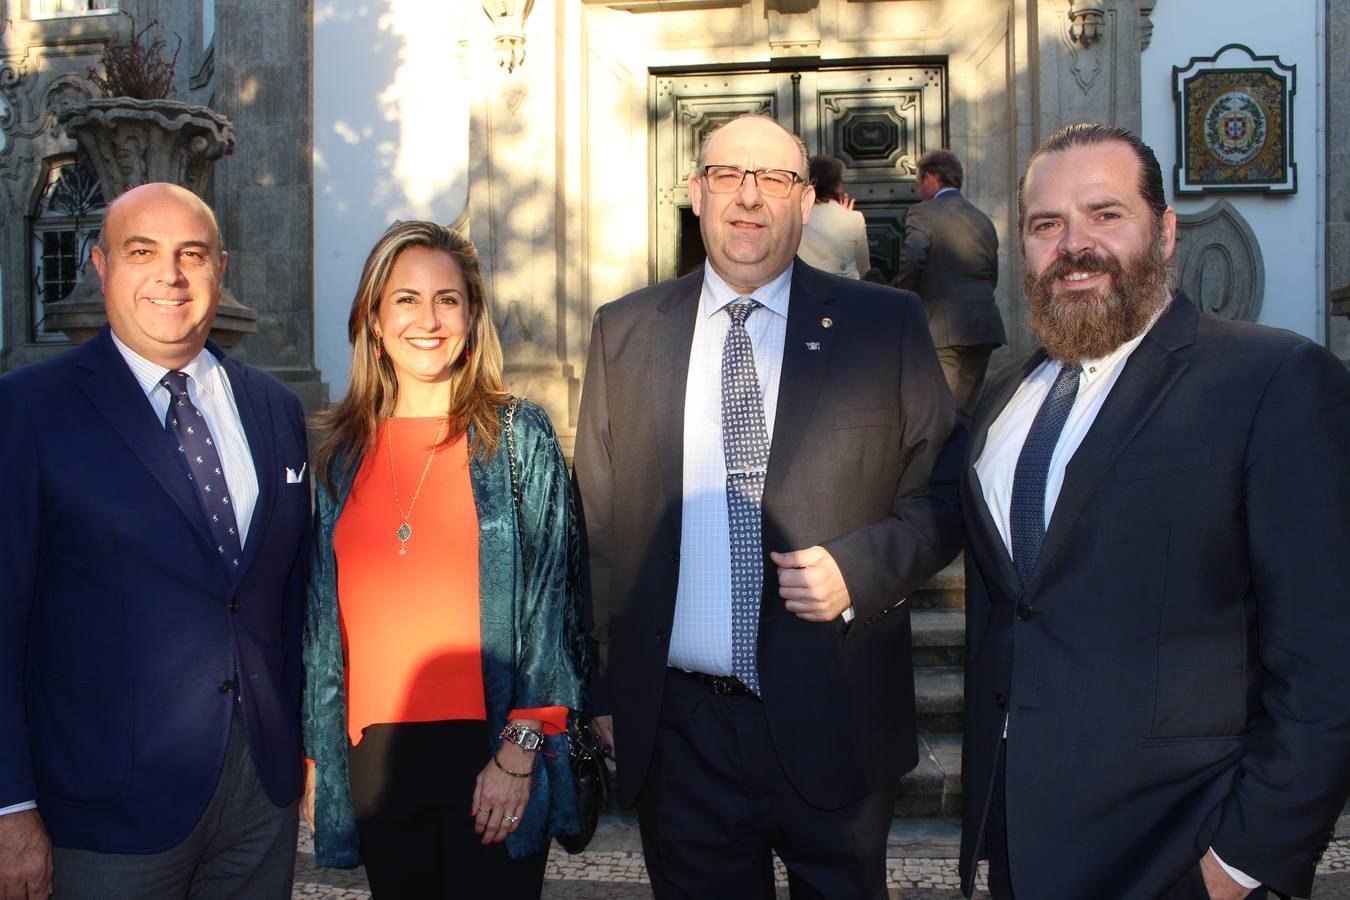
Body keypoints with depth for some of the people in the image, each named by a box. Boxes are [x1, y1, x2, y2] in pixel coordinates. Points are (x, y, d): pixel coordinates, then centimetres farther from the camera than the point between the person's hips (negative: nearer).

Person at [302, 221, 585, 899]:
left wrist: (518, 753, -10)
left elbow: (549, 599, -4)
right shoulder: (342, 452, 8)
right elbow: (321, 617, 12)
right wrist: (315, 757, 10)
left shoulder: (517, 435, -2)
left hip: (491, 746, -3)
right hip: (375, 751, 3)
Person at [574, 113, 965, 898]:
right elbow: (598, 520, 7)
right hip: (677, 730, 1)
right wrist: (604, 686, 4)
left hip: (834, 725, -1)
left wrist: (858, 569, -15)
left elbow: (945, 492, 3)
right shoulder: (625, 332, 4)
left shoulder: (886, 325, -1)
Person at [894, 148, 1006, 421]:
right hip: (984, 326, 7)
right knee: (965, 413, 13)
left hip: (942, 327, -7)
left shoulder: (923, 213, -4)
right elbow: (992, 277, 19)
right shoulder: (983, 219, 17)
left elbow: (911, 262, -19)